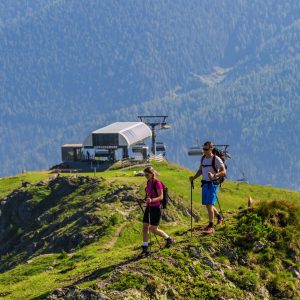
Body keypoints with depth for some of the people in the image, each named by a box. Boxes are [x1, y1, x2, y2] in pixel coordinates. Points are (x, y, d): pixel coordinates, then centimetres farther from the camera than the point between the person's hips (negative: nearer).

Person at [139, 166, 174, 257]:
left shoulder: (157, 183, -16)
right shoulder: (148, 182, 8)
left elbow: (161, 197, -20)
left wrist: (151, 200, -34)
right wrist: (146, 200, 10)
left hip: (155, 208, -8)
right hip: (148, 207, 8)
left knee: (153, 229, -2)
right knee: (145, 227, 2)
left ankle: (169, 239, 22)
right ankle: (145, 249, 5)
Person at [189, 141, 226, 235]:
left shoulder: (216, 159, -12)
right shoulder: (203, 158, 9)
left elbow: (224, 172, -15)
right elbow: (200, 170, 22)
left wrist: (214, 175, -30)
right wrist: (194, 177, 5)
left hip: (212, 184, -7)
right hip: (204, 184, 7)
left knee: (209, 205, -14)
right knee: (207, 205, 13)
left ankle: (211, 226, -9)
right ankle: (219, 216, 40)